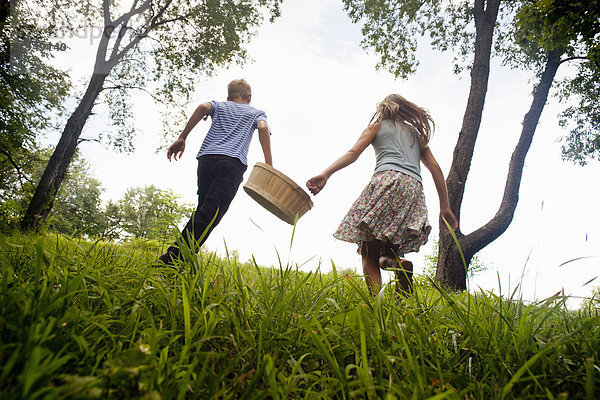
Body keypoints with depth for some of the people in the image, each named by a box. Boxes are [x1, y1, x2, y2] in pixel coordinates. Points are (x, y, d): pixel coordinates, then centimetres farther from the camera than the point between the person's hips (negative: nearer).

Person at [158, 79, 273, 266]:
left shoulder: (220, 105, 30)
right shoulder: (257, 112, 27)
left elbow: (203, 107, 6)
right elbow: (263, 128, 3)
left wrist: (181, 138, 1)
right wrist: (269, 165, -5)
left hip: (207, 157, 3)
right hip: (234, 161, -3)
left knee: (202, 209, 12)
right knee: (209, 215, -13)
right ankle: (172, 258, -26)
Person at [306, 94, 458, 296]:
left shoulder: (377, 126, 22)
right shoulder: (418, 134, 33)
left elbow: (353, 153, 4)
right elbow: (436, 169, 23)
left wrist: (325, 174, -6)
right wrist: (445, 208, 21)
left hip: (387, 178, -4)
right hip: (415, 188, 4)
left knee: (369, 253, -4)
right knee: (387, 252, 11)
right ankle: (399, 263, -25)